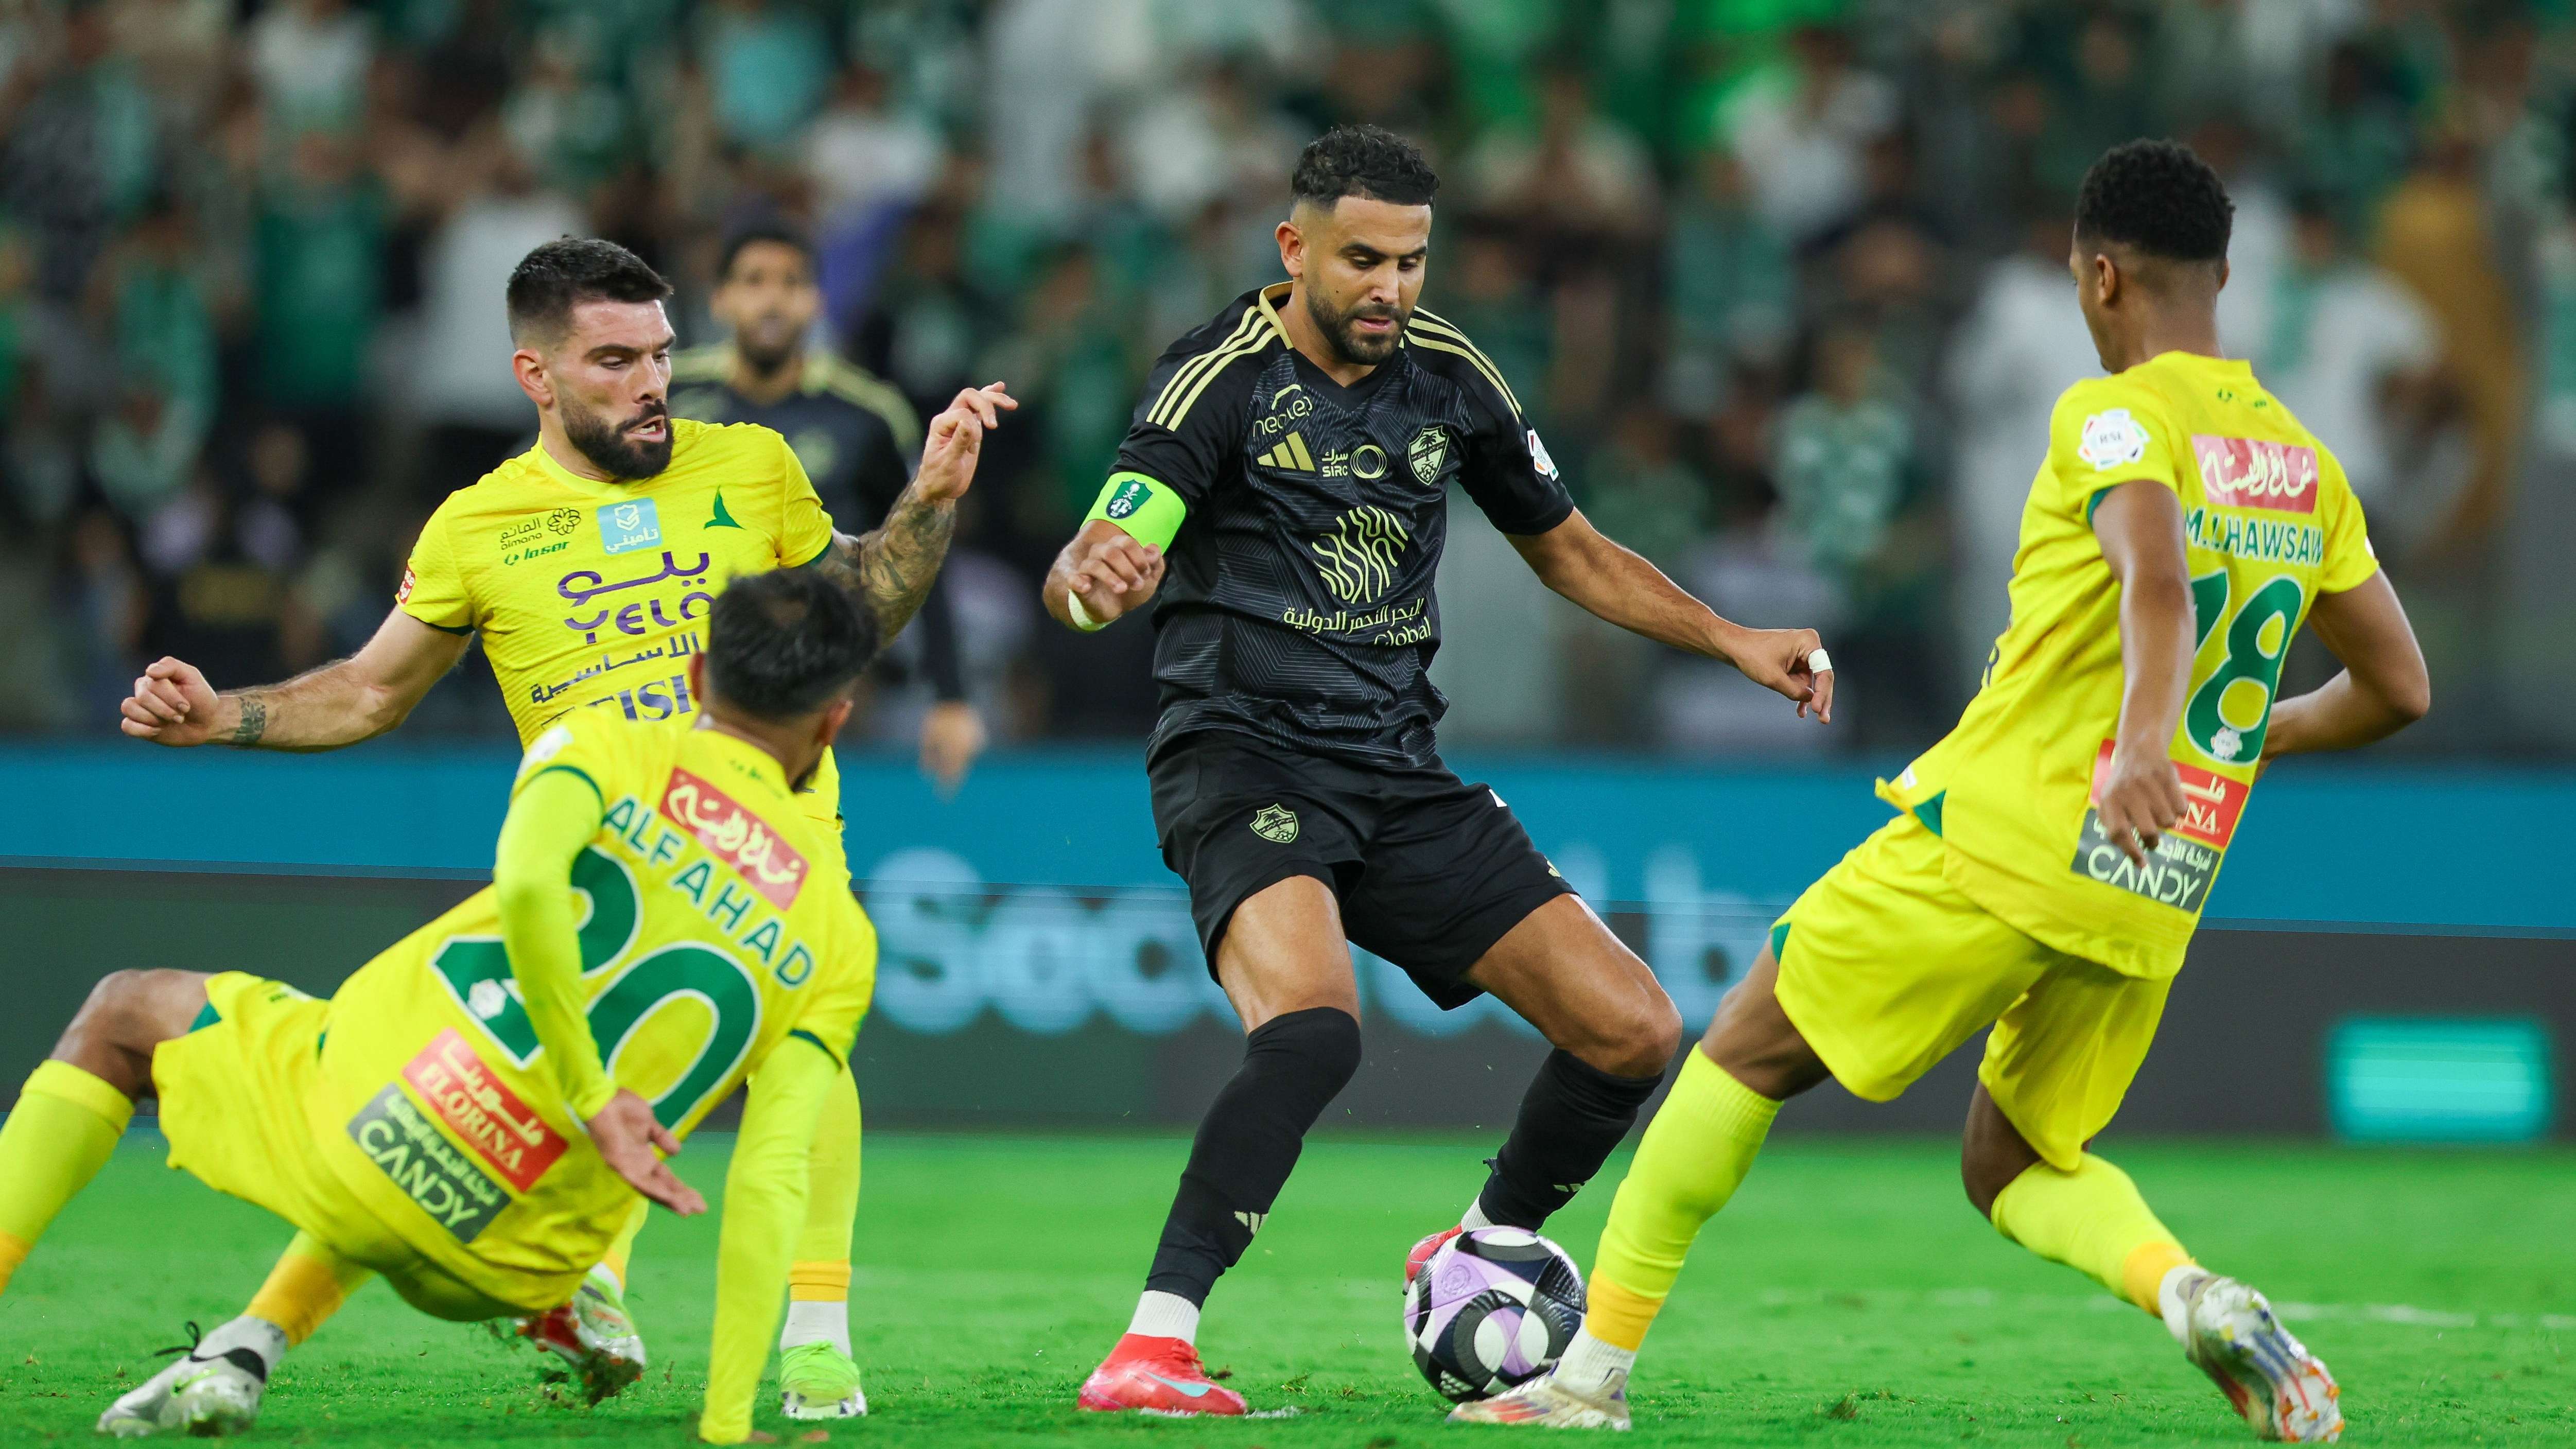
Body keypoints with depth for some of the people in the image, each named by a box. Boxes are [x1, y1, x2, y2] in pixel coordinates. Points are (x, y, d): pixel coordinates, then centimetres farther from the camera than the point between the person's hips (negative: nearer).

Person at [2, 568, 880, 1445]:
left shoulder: (604, 747, 1)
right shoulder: (839, 939, 6)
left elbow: (526, 880, -23)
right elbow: (771, 1180, -4)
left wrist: (588, 1095, -18)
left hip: (359, 1115, -3)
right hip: (507, 1268, 3)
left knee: (125, 1014, 26)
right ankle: (242, 1358, 18)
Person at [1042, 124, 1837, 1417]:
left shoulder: (1447, 376, 8)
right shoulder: (1223, 378, -10)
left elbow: (1570, 551, 22)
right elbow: (1084, 575, -22)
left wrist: (1732, 642, 11)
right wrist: (1094, 574, -47)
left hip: (1397, 775, 6)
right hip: (1247, 756, -6)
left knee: (1632, 1031, 0)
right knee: (1312, 1024, -35)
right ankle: (1149, 1350, -34)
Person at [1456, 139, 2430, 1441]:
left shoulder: (2117, 417, -8)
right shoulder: (2307, 467, 12)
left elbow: (2157, 581, -29)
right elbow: (2398, 689, 17)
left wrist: (2143, 741, -45)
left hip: (2003, 844, -6)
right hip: (2152, 906, 6)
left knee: (1749, 1047, 9)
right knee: (2014, 1167, 20)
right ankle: (2194, 1294, -11)